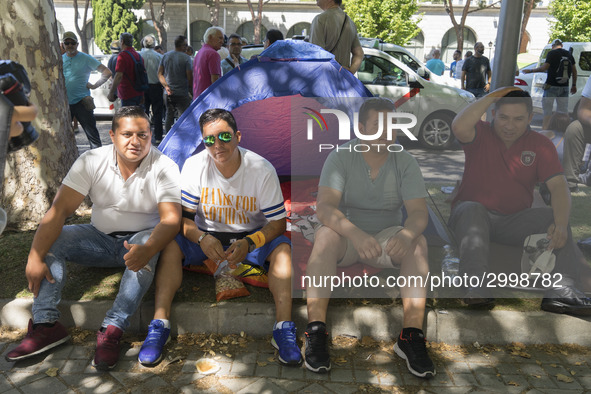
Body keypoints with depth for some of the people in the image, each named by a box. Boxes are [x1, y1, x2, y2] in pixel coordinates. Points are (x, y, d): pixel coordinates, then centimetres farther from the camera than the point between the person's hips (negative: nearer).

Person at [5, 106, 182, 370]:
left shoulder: (164, 168, -15)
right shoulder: (91, 162, -8)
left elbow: (171, 218, -25)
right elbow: (60, 209, -14)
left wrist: (147, 249, -46)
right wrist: (35, 257, -27)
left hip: (142, 237, -3)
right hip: (101, 239, 4)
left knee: (148, 244, -36)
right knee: (49, 238, -17)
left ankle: (112, 329, -33)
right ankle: (46, 324, -19)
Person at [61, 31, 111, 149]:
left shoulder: (86, 59, -1)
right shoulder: (60, 59, 10)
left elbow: (107, 72, -5)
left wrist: (94, 85, -7)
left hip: (82, 102, -4)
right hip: (64, 103, 4)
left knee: (91, 133, -3)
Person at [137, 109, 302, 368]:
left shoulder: (262, 169, -16)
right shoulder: (194, 166, -12)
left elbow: (277, 222, -14)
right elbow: (183, 216, -9)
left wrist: (249, 243, -32)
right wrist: (202, 238, -31)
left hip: (251, 236, -1)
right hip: (206, 236, 1)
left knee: (283, 248, -29)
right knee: (171, 245, -26)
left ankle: (284, 329, -30)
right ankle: (159, 323, -24)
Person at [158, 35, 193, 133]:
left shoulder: (165, 56, 7)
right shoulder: (186, 58, -10)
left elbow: (160, 74, 5)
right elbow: (190, 77, -12)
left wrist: (166, 86, -1)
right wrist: (189, 89, 3)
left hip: (169, 93, 6)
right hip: (182, 93, -6)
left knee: (169, 117, 13)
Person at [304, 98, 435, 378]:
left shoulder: (405, 162, -5)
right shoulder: (341, 157, -11)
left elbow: (419, 213, -13)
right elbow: (324, 207, -24)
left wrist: (406, 234, -38)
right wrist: (356, 233, -43)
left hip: (388, 237, 2)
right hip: (346, 235, -1)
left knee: (417, 242, -27)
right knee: (326, 235, -33)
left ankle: (411, 336, -28)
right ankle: (316, 331, -33)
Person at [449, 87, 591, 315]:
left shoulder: (540, 145, 3)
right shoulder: (481, 135, -2)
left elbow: (559, 187, -10)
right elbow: (459, 127, -29)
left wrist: (560, 224, -28)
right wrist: (493, 95, -18)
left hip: (513, 222, 3)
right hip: (473, 215, -2)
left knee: (553, 217, -22)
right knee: (471, 209, -35)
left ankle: (561, 290, -33)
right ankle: (476, 287, -46)